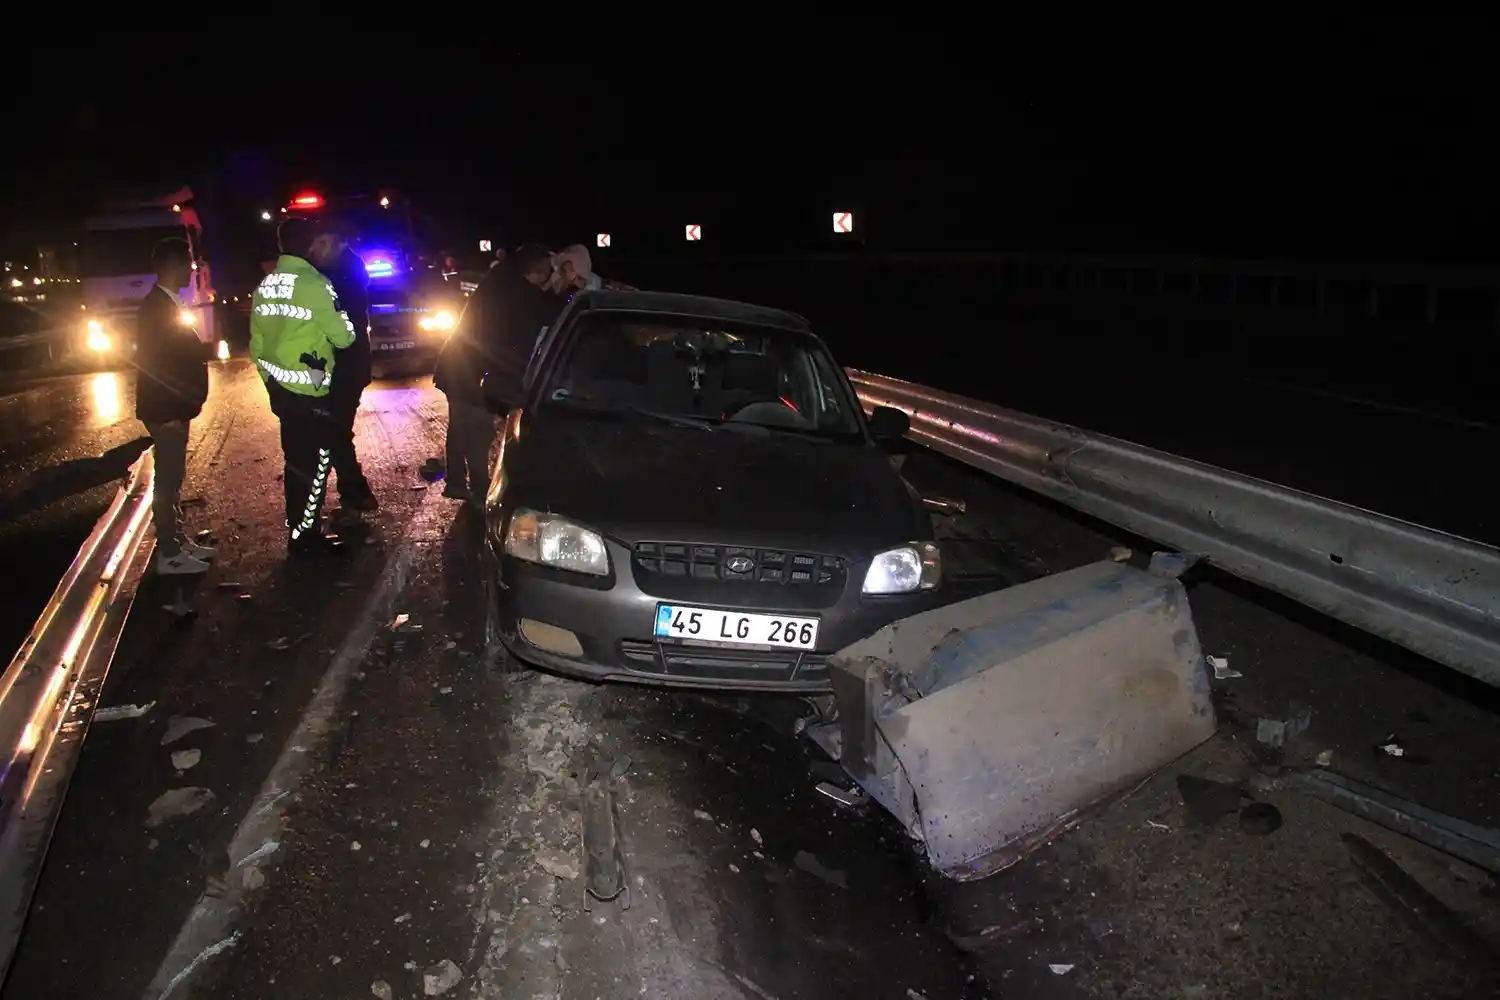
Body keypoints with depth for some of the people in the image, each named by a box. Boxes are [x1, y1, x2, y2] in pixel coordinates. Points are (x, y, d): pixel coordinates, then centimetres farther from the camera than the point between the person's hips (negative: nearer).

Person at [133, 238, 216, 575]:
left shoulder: (164, 303, 12)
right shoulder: (158, 306, -18)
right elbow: (156, 361, -22)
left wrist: (201, 351, 7)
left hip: (173, 408, 10)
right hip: (166, 410, -10)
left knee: (173, 476, 16)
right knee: (167, 479, -3)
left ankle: (176, 541, 26)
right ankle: (169, 554, 4)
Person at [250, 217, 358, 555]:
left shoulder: (265, 285, 9)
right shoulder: (314, 283, -16)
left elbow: (257, 344, 15)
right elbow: (344, 336, -12)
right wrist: (344, 324, 8)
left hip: (280, 389, 8)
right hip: (310, 391, -8)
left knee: (296, 459, 17)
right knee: (315, 463, 0)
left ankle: (298, 529, 26)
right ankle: (304, 538, 4)